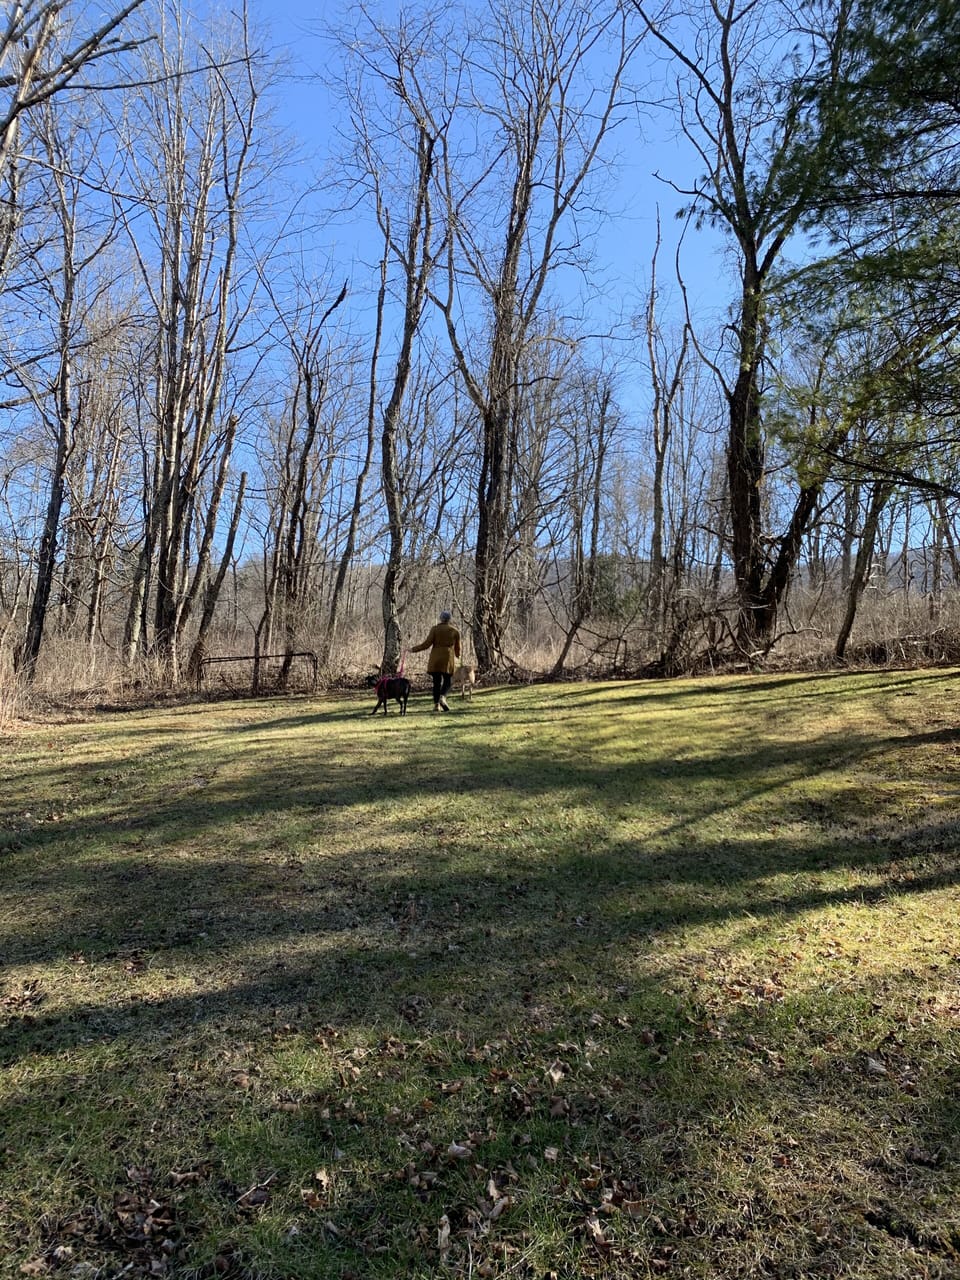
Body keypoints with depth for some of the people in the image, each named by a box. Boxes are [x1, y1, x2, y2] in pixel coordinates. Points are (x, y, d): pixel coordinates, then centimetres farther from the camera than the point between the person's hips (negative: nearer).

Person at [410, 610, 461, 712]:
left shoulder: (435, 629, 0)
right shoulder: (455, 631, 5)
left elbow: (427, 644, -6)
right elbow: (457, 648, 13)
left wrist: (414, 649, 3)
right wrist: (457, 656, 35)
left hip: (435, 659, 1)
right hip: (448, 659, 0)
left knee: (436, 682, 7)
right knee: (447, 681, 7)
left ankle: (436, 704, 2)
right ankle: (442, 697, -20)